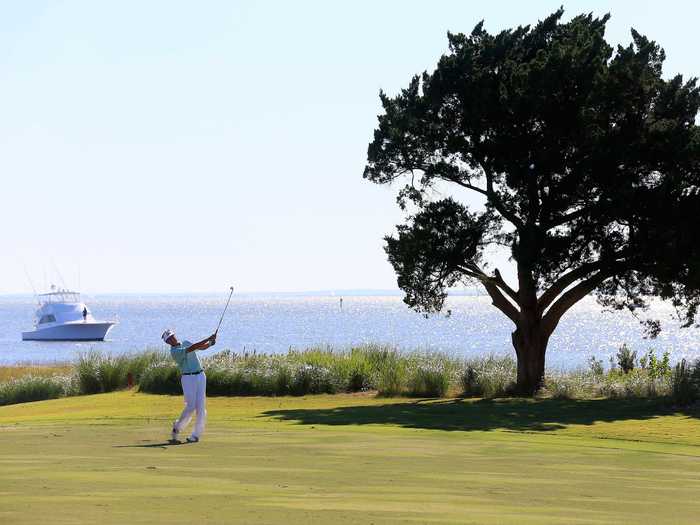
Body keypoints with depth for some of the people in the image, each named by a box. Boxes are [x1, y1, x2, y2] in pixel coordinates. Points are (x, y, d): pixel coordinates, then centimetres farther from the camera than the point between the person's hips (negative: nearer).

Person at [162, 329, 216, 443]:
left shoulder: (185, 343, 15)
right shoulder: (174, 352, -11)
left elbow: (202, 347, 17)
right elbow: (192, 348, -22)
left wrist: (210, 343, -6)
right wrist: (208, 339, -25)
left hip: (200, 376, 6)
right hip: (188, 378, -6)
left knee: (201, 407, -3)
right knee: (191, 407, -11)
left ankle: (196, 435, 2)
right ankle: (177, 427, 13)